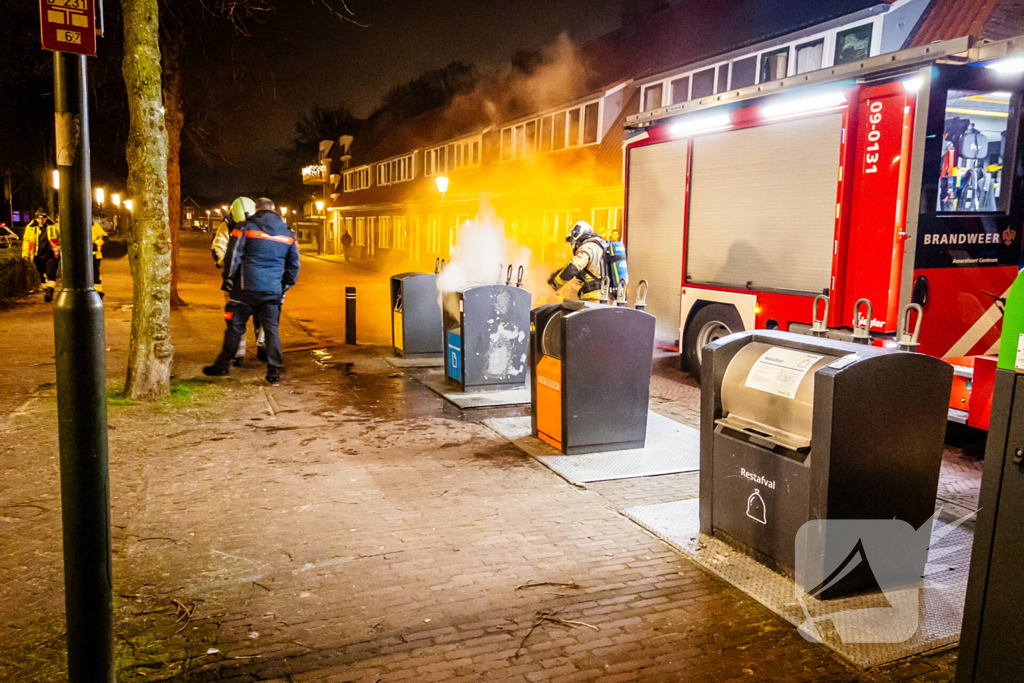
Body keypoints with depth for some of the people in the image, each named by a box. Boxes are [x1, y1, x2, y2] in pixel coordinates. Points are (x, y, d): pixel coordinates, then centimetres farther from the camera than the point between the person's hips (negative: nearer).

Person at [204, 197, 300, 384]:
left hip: (247, 286, -3)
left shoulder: (246, 226, -1)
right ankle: (274, 371, 3)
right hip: (274, 290, 3)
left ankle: (222, 365, 18)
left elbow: (232, 255, -5)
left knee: (235, 327, 7)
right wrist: (285, 286, 23)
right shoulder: (287, 232, 12)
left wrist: (228, 279, 6)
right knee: (271, 330, 6)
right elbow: (294, 264, 15)